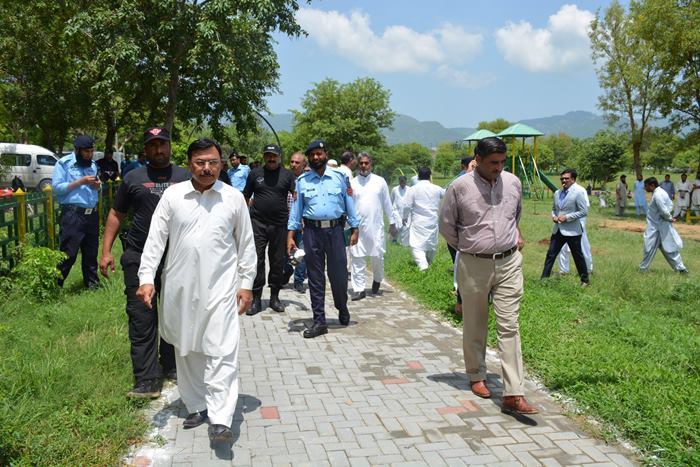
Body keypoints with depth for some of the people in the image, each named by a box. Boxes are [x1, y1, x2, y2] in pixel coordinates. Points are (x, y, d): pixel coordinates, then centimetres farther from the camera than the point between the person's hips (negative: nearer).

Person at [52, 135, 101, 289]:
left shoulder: (93, 164, 15)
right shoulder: (64, 163, -3)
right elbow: (56, 187, -12)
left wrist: (97, 185, -2)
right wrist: (81, 181, -16)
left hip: (92, 214, 6)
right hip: (72, 214, -6)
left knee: (91, 252, 13)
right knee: (68, 253, -4)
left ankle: (92, 282, 23)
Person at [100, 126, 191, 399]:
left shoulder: (185, 177, 8)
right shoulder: (133, 178, 7)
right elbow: (116, 214, 11)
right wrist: (106, 251, 3)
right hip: (139, 259, -1)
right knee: (141, 321, -2)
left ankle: (172, 368, 28)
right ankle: (146, 381, 2)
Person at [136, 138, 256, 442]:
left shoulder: (234, 198, 1)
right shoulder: (172, 195, 2)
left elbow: (246, 244, 5)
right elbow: (155, 238, 2)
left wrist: (246, 284, 2)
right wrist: (146, 278, -7)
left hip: (220, 288, -2)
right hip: (180, 288, 2)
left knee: (222, 352, -7)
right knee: (186, 350, 12)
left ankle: (220, 419, -3)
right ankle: (196, 406, 28)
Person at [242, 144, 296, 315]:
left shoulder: (287, 175, 4)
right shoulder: (255, 173, 7)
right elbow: (245, 197, 12)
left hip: (280, 224, 0)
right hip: (258, 223, 0)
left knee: (278, 261, 7)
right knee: (257, 260, -2)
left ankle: (274, 297, 21)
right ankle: (256, 299, 6)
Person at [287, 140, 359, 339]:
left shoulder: (338, 177, 5)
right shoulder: (302, 180, 6)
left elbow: (348, 203, 9)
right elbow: (296, 208, 6)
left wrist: (354, 229, 6)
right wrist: (290, 236, 1)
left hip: (335, 230, 0)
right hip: (312, 231, 1)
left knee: (339, 274, 4)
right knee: (315, 277, 5)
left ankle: (342, 308, 33)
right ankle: (319, 321, 13)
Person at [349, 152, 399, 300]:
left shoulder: (380, 181, 4)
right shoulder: (352, 183, 6)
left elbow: (387, 204, 9)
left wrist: (392, 222, 9)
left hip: (376, 226, 0)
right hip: (357, 226, 1)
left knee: (378, 256, 3)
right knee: (357, 258, 0)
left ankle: (377, 280, 31)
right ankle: (359, 289, 7)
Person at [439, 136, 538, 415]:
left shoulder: (513, 183, 5)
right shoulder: (459, 187, -7)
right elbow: (446, 225, 4)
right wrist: (467, 248, 8)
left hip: (509, 263, 2)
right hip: (474, 265, -2)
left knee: (509, 327, -3)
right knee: (474, 325, 11)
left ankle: (514, 394, -4)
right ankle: (476, 376, 32)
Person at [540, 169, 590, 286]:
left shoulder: (579, 192, -11)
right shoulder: (557, 193, 9)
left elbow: (584, 212, -14)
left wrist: (567, 217, -18)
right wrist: (553, 216, 0)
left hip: (572, 231, -6)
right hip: (558, 230, 6)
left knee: (578, 256, 8)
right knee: (550, 254, 5)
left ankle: (584, 280, 24)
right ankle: (544, 279, 10)